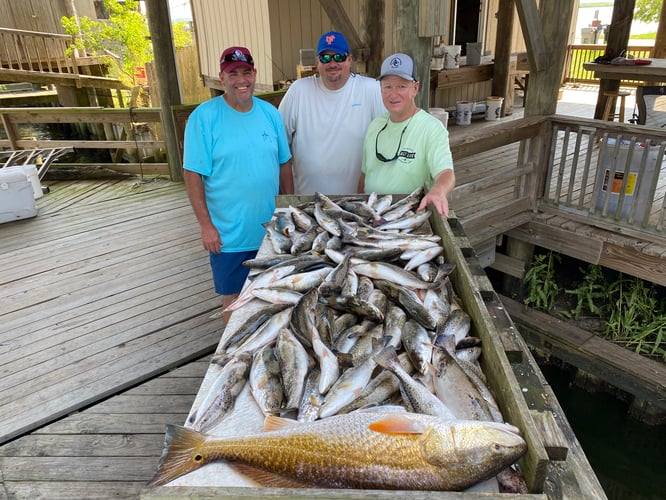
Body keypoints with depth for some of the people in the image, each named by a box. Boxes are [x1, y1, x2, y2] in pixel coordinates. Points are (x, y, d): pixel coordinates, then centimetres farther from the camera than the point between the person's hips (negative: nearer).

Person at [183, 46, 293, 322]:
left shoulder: (270, 113, 1)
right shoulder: (203, 117, -12)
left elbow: (284, 163, 8)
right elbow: (193, 175, -12)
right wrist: (205, 224, -14)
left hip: (271, 227, 4)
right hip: (228, 234, -4)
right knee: (233, 294, 12)